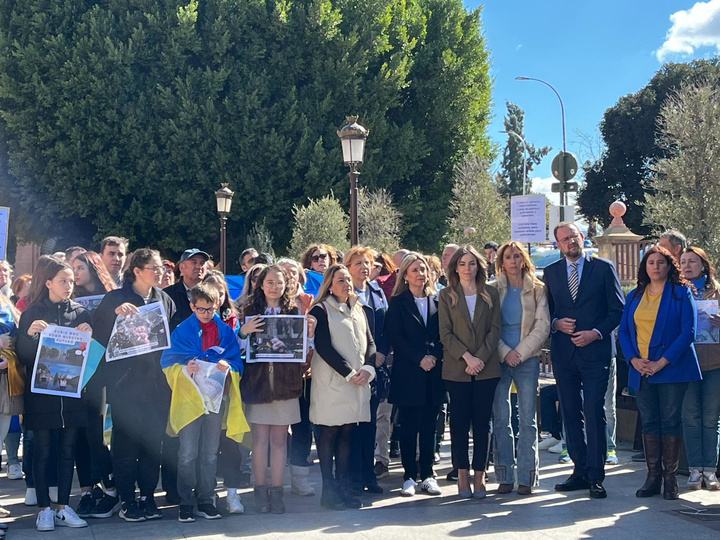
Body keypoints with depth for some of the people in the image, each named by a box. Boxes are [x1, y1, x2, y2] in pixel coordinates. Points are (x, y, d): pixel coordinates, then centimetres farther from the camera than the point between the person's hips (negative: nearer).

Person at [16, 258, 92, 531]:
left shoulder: (81, 313, 7)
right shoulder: (32, 313, 1)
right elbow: (23, 355, -3)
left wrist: (88, 334, -12)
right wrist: (29, 334, -21)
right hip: (41, 392, -2)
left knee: (68, 450, 5)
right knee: (43, 451, 1)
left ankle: (63, 507, 12)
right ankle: (44, 509, 7)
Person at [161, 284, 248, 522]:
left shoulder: (225, 331, 7)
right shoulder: (181, 330, 1)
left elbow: (237, 361, 5)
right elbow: (168, 362, -3)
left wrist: (228, 366, -17)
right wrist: (184, 369, -23)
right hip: (189, 397, -2)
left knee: (210, 453, 8)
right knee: (188, 453, -4)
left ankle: (205, 501, 17)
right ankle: (185, 503, 4)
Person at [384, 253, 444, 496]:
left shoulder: (437, 301, 11)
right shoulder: (398, 303, 2)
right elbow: (394, 337, -5)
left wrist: (435, 356, -8)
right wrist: (420, 358, -12)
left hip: (434, 373, 3)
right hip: (408, 375, -3)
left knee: (429, 427, 6)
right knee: (409, 427, 0)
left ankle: (427, 475, 13)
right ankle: (409, 477, 7)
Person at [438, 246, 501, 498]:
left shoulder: (490, 295, 8)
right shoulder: (446, 296, 5)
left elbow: (495, 330, 3)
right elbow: (445, 333, -1)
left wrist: (480, 358, -10)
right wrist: (466, 357, -13)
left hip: (486, 368, 1)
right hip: (456, 369, -1)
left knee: (482, 421, 2)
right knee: (459, 421, 0)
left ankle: (479, 475, 7)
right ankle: (462, 474, 8)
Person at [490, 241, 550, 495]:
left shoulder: (536, 289, 6)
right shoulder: (493, 289, 7)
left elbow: (542, 325, 0)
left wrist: (521, 352, -9)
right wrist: (505, 352, -9)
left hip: (527, 359, 0)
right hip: (499, 360, 1)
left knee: (528, 419, -1)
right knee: (500, 419, 0)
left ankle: (527, 477, 4)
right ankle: (505, 476, 6)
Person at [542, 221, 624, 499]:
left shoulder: (603, 268, 1)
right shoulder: (550, 273, 11)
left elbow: (617, 309, 0)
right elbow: (545, 311, 15)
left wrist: (596, 332, -11)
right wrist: (556, 323, -6)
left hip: (595, 351, -4)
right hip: (563, 352, 4)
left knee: (594, 413, -7)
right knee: (571, 414, 7)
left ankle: (595, 476, -2)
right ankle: (580, 470, 16)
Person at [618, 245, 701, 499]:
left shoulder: (681, 292, -1)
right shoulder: (634, 296, 13)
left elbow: (688, 332, -9)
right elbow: (623, 331, 11)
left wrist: (662, 362, -15)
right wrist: (633, 359, -6)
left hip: (671, 369, -4)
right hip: (641, 371, 4)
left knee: (671, 422, -1)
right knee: (649, 423, 6)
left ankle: (670, 478, 6)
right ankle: (653, 476, 12)